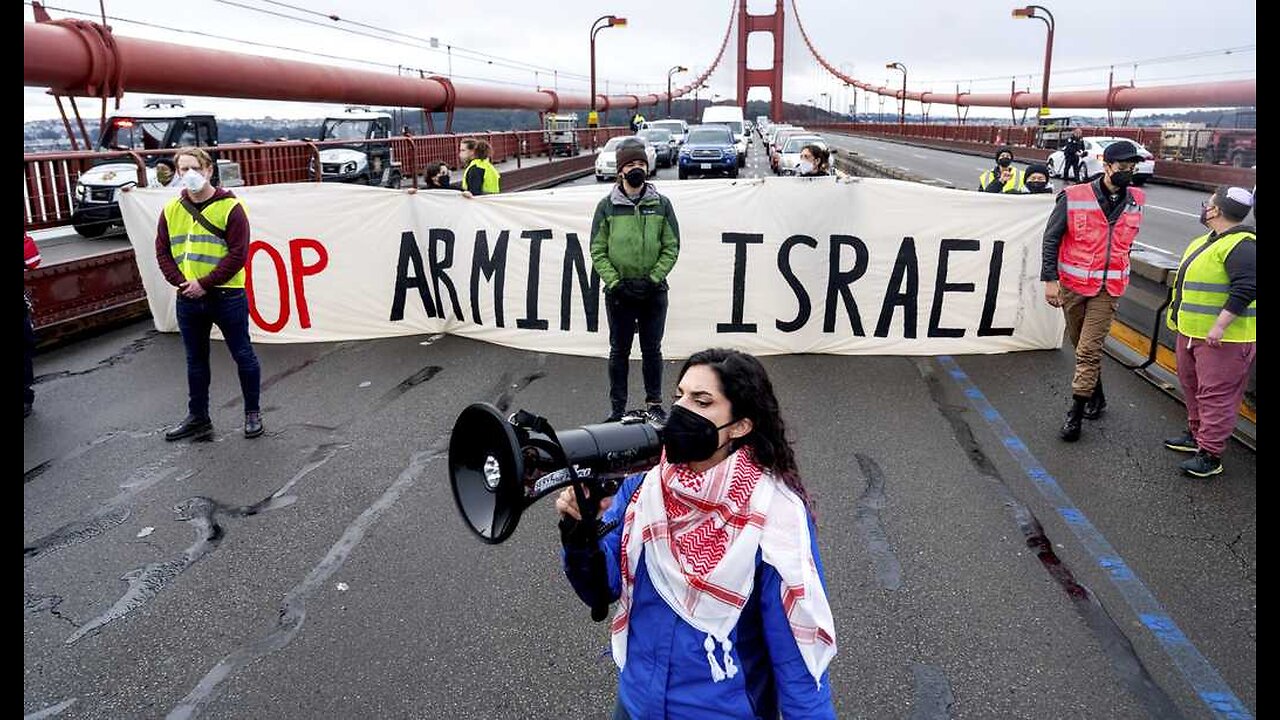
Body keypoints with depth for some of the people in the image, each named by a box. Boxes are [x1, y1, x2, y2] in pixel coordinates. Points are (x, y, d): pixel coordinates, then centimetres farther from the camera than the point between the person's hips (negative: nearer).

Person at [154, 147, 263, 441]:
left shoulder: (230, 207, -9)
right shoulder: (171, 209, 6)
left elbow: (238, 254, -14)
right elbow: (162, 251, 7)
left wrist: (205, 283, -16)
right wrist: (181, 282, -8)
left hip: (227, 297, -5)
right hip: (188, 299, 5)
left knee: (242, 355, 5)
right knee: (196, 360, 14)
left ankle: (253, 413, 20)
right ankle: (198, 417, 27)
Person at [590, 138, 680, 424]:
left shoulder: (661, 204, 2)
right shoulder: (607, 206, 0)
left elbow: (671, 248, 1)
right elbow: (598, 251, -1)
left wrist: (653, 279, -9)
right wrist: (615, 282, -12)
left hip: (654, 291, 1)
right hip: (618, 292, 0)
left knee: (652, 350, 10)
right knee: (619, 350, 8)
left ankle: (654, 403, 24)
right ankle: (617, 407, 19)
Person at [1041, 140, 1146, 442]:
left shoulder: (1135, 201, 3)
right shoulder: (1073, 198, -9)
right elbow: (1051, 239, -5)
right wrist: (1049, 280, -10)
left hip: (1109, 289, 1)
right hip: (1072, 284, -1)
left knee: (1089, 350, -5)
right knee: (1081, 345, 14)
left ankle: (1075, 414, 0)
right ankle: (1096, 395, 35)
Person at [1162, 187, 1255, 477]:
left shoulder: (1242, 246, -19)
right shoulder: (1209, 240, 14)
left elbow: (1246, 289, -27)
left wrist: (1219, 326, -28)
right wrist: (1177, 313, 27)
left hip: (1223, 340, -11)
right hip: (1191, 332, 11)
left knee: (1216, 395, -6)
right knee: (1192, 386, 21)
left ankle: (1210, 455, -2)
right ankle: (1196, 434, 36)